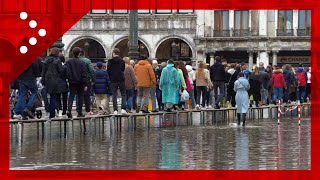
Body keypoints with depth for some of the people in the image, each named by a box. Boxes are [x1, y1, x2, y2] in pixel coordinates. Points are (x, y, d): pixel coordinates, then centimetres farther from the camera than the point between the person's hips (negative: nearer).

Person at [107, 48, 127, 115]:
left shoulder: (110, 61, -3)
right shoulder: (122, 61, 0)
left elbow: (108, 71, -1)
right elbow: (123, 69, 9)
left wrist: (110, 78, 11)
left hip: (113, 80, 0)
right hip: (121, 79, 0)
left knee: (114, 95, 4)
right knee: (123, 94, 7)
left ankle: (115, 110, -1)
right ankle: (123, 109, -6)